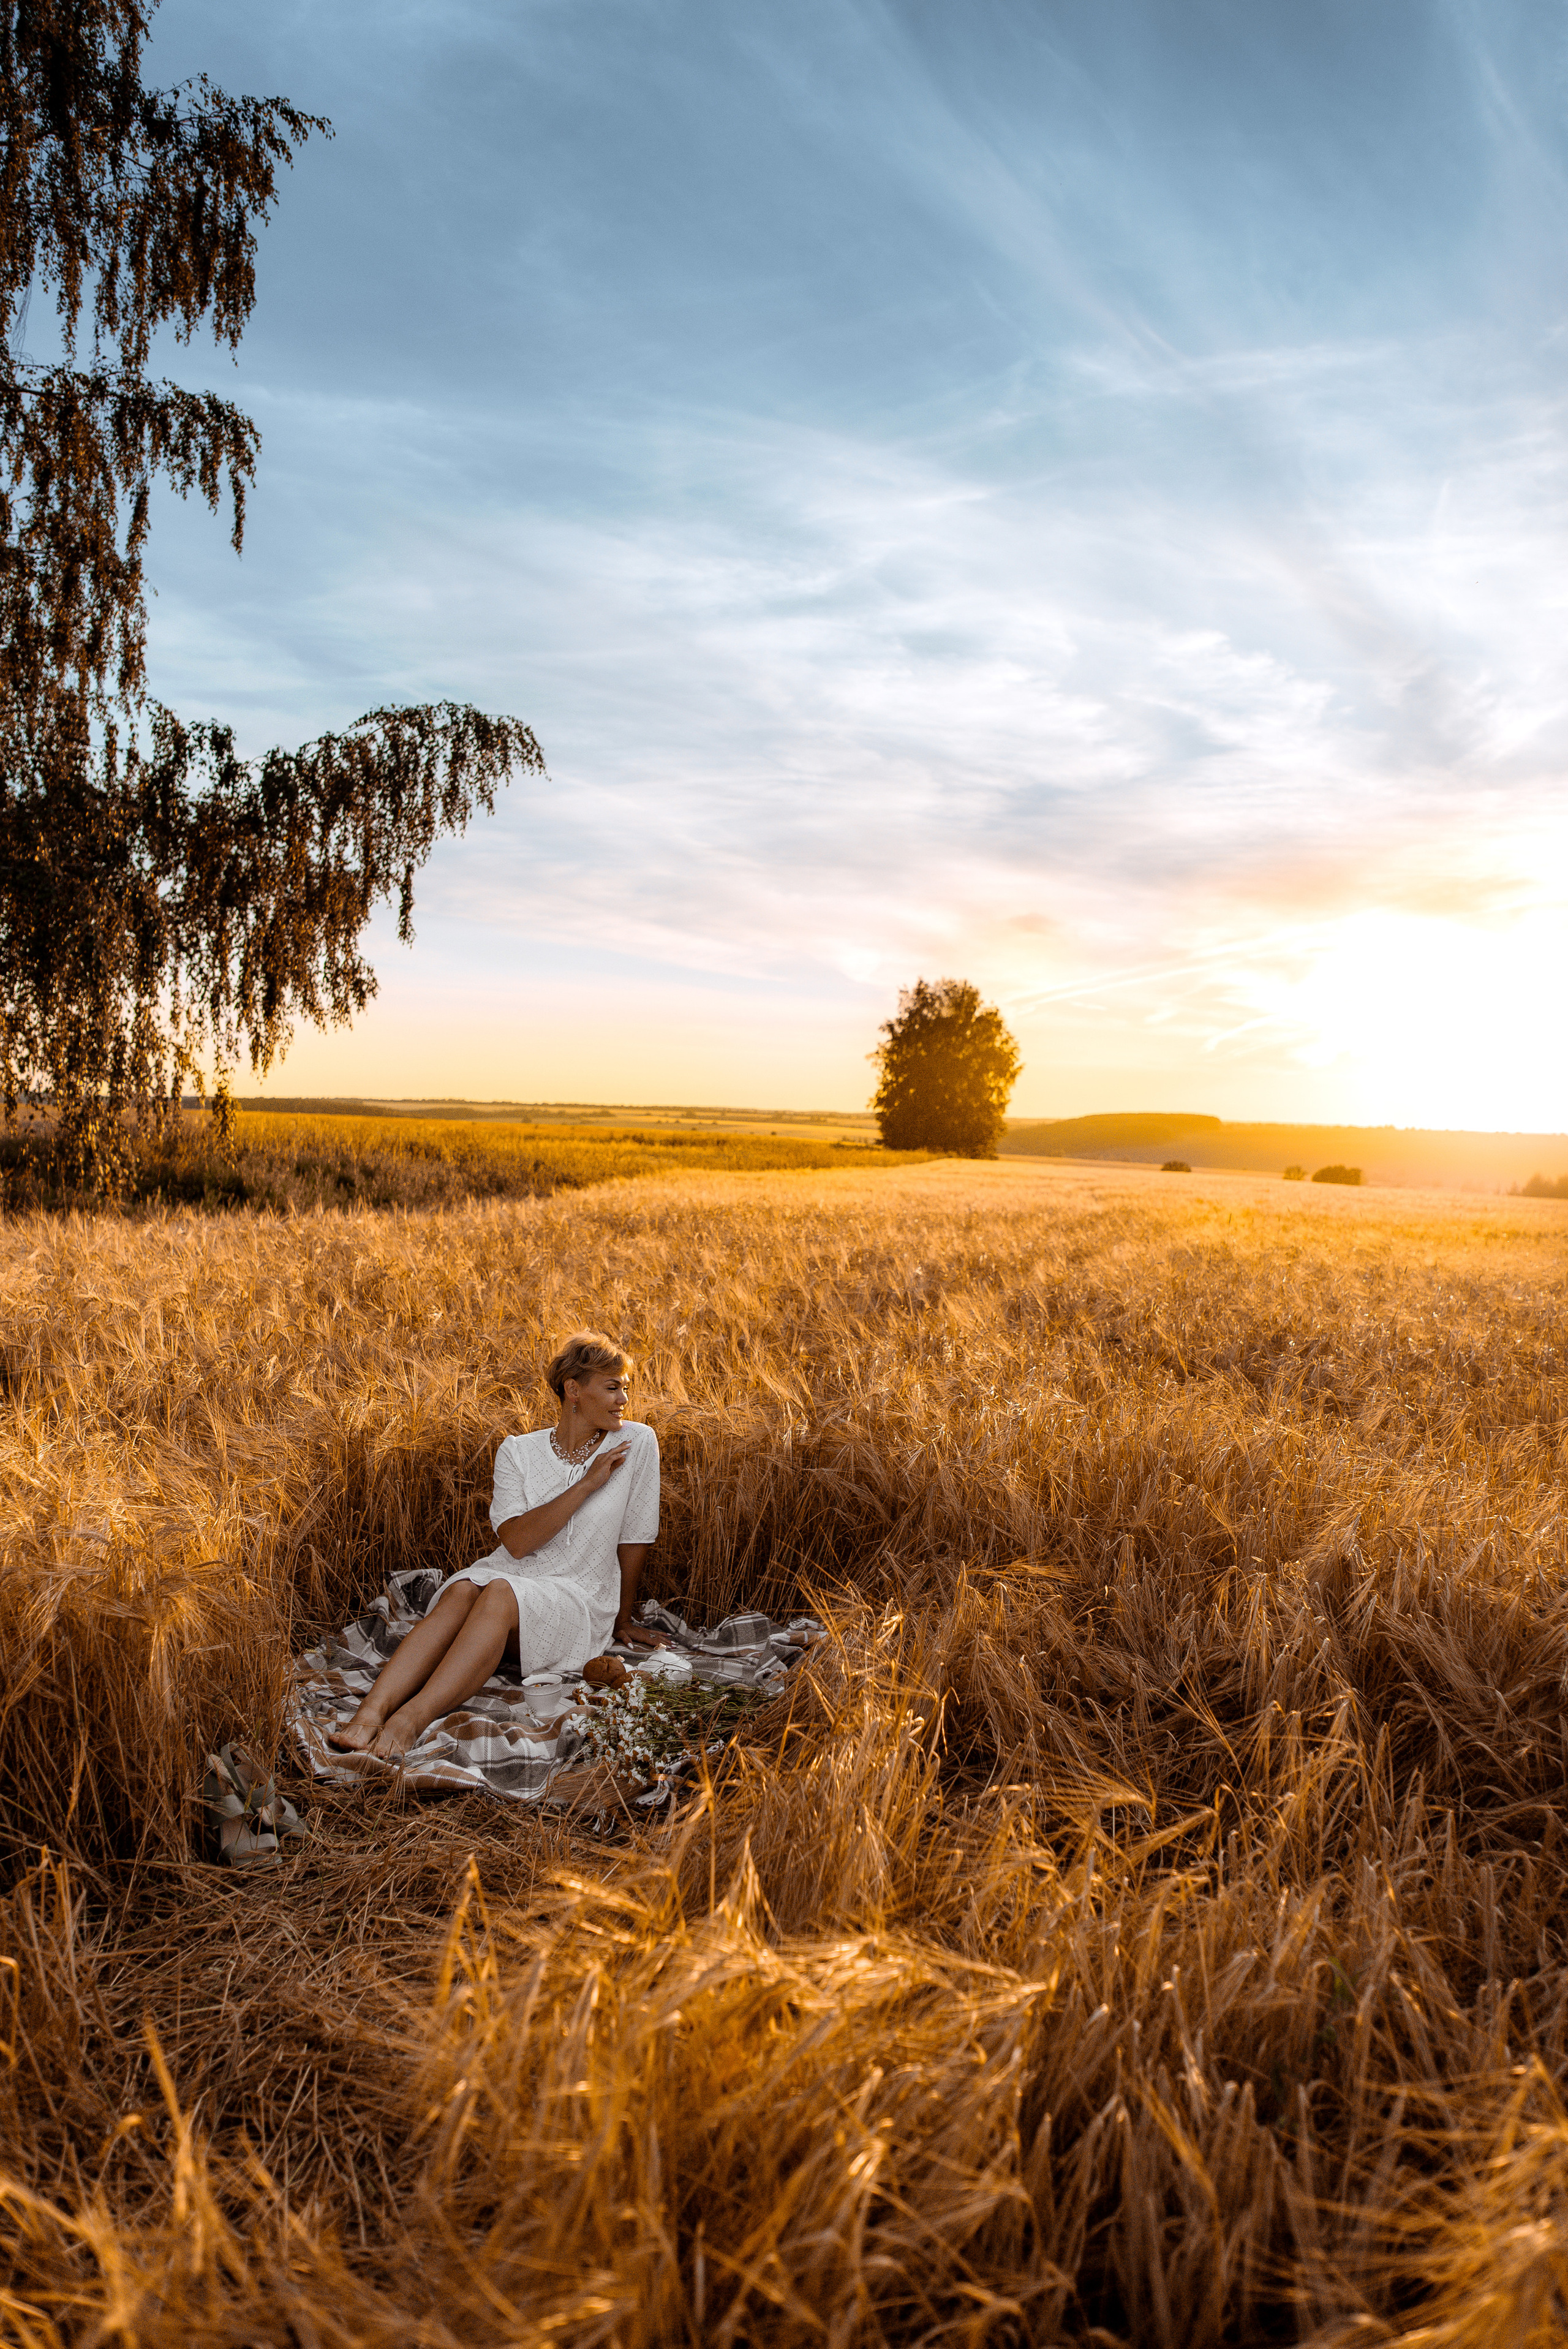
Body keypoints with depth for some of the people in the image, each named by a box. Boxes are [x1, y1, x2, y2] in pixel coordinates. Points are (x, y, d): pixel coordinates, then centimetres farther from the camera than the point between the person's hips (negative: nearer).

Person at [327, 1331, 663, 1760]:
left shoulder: (637, 1442, -3)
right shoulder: (518, 1451, 1)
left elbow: (635, 1536, 5)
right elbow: (517, 1541, -12)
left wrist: (624, 1618, 14)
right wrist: (586, 1485, -16)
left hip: (577, 1595, -2)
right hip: (508, 1573, 2)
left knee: (500, 1595, -34)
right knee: (461, 1593, -33)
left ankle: (411, 1720, -51)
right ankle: (371, 1713, -49)